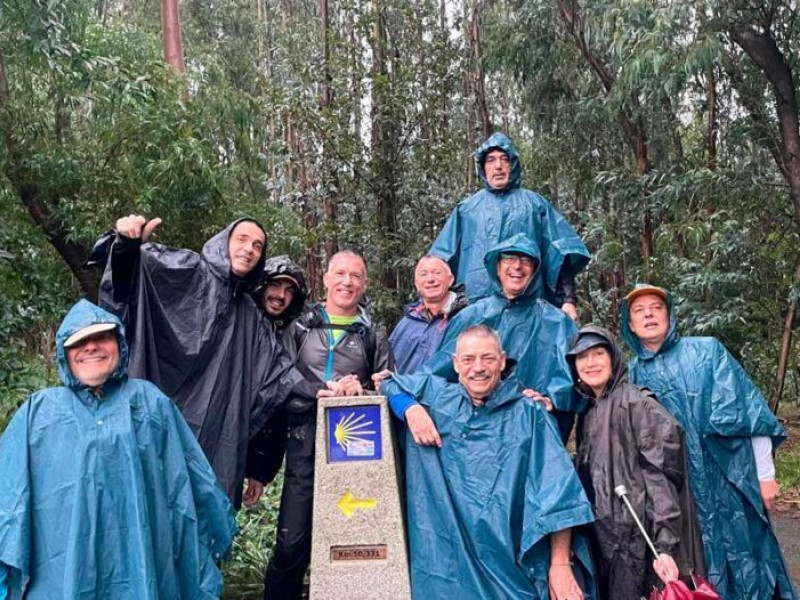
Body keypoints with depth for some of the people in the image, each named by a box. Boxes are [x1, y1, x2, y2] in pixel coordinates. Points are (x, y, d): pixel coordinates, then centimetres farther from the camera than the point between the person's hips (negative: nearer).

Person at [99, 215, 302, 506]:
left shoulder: (250, 315, 21)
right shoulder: (187, 271, 3)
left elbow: (277, 364, 22)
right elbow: (141, 264, -13)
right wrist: (128, 244, -35)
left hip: (216, 433, 6)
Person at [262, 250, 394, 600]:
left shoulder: (373, 336, 12)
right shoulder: (300, 328, 10)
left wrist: (361, 391, -11)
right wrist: (320, 393, -12)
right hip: (306, 444, -1)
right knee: (291, 542, -1)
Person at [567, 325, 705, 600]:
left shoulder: (636, 403, -12)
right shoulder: (588, 411, 10)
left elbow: (660, 478, -18)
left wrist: (664, 545, -23)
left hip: (635, 540, -7)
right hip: (602, 539, 7)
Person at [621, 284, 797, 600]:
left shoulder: (707, 350, 0)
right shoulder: (632, 373, 6)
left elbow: (749, 409, -2)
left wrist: (765, 474, -4)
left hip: (727, 483, -2)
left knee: (743, 566, 4)